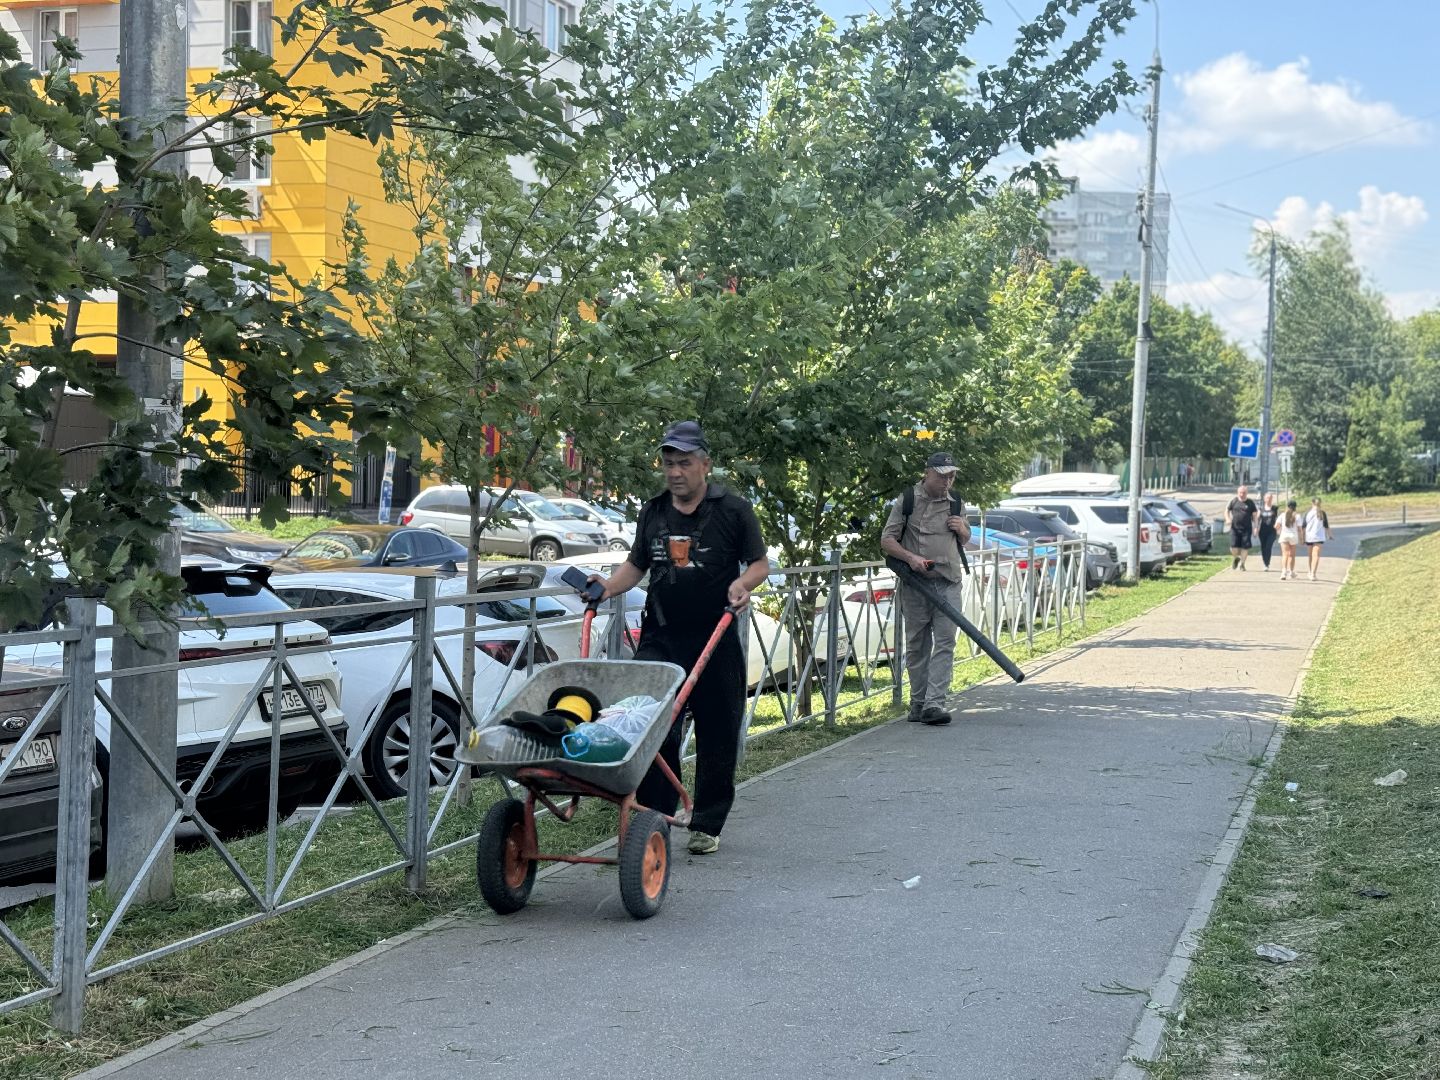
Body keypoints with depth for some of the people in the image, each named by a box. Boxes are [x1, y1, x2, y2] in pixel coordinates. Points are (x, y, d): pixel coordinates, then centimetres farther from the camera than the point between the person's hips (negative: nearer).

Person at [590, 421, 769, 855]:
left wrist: (743, 583, -17)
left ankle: (707, 825, 17)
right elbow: (636, 565, 20)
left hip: (715, 641, -3)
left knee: (717, 737, 4)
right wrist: (607, 588, 1)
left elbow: (760, 563, 4)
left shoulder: (734, 510, 0)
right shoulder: (653, 512, 13)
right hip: (660, 638, 3)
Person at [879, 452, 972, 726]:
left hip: (948, 583, 2)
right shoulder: (907, 501, 2)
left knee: (945, 643, -10)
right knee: (917, 646, 5)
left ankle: (934, 703, -14)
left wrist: (962, 529, 4)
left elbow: (965, 539, 28)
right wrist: (911, 558, -17)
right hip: (915, 583, -2)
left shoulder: (956, 504, 14)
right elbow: (887, 541, -1)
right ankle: (918, 703, 15)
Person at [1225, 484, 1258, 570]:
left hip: (1246, 528, 0)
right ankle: (1235, 558, 24)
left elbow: (1254, 515, 8)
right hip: (1235, 527, 0)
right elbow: (1227, 510, 14)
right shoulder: (1233, 501, 6)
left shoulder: (1250, 503, 4)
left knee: (1245, 547, -3)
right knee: (1234, 546, -6)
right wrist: (1228, 519, -5)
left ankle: (1242, 563, 13)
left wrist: (1255, 527, 1)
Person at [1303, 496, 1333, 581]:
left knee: (1311, 555, 17)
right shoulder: (1322, 513, -2)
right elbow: (1326, 526, 2)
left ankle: (1311, 573, 32)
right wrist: (1329, 535, 16)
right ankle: (1313, 574, -22)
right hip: (1319, 537, -2)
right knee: (1316, 555, -9)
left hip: (1309, 537, 2)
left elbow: (1304, 526, 2)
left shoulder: (1307, 513, 1)